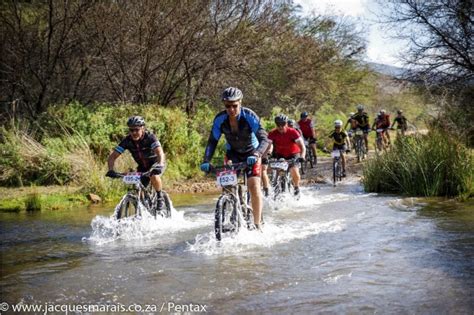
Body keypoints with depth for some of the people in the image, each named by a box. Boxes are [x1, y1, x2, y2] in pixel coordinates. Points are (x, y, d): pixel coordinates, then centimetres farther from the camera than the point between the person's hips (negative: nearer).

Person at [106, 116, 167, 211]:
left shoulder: (150, 137, -27)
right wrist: (111, 170, -39)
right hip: (143, 166, 4)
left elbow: (160, 153, -41)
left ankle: (160, 197, -10)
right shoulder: (127, 141, -18)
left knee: (154, 176, -34)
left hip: (155, 162, -4)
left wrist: (160, 166, -60)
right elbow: (112, 157, -21)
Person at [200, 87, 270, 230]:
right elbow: (212, 141, -17)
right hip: (233, 153, 4)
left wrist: (256, 155, -52)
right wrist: (206, 161, -33)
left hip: (251, 153, -3)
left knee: (254, 185, -19)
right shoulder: (220, 119, -20)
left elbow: (264, 139, -34)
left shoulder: (249, 116, -28)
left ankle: (257, 224, -15)